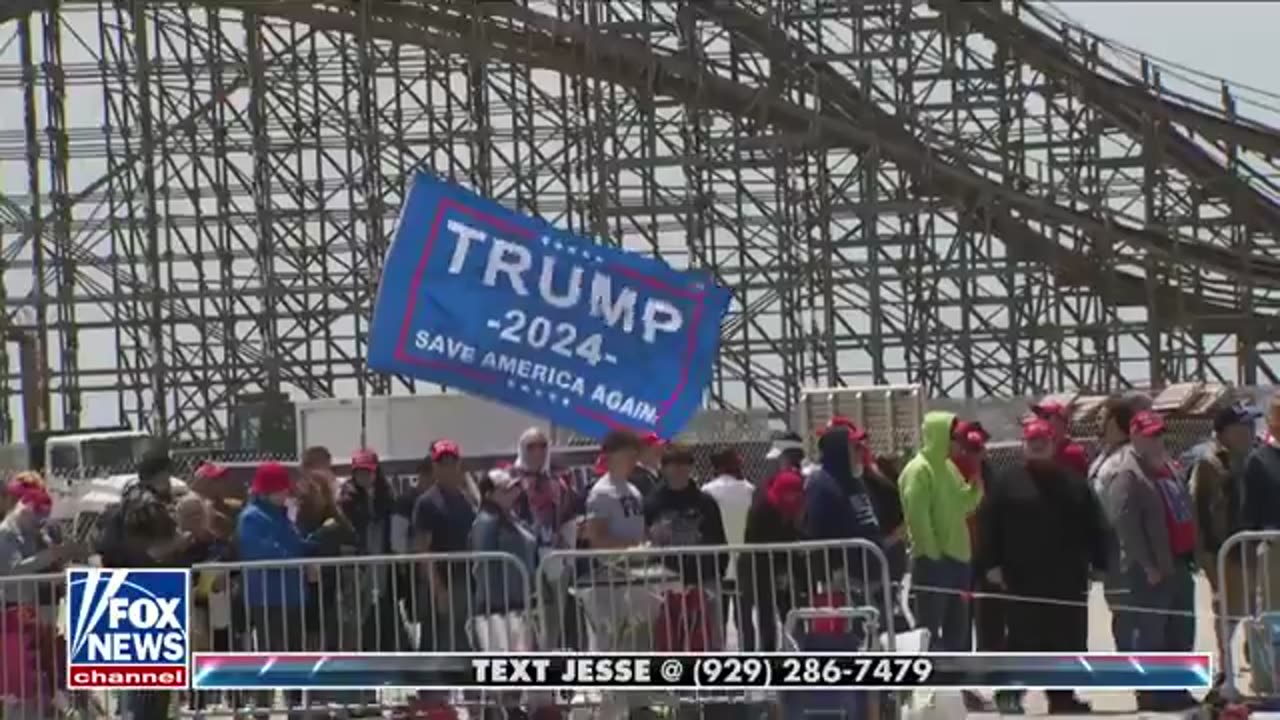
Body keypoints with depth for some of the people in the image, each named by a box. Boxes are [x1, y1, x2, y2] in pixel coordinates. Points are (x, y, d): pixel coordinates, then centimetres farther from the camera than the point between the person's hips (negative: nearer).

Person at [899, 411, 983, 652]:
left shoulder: (948, 466, 15)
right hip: (932, 561, -9)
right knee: (929, 631, -7)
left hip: (956, 557, 9)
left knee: (958, 628, 14)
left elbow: (964, 504, 19)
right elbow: (918, 518, -18)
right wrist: (933, 555, -17)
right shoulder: (918, 470, -13)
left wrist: (976, 483, 2)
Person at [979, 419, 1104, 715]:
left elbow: (1093, 527, 14)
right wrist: (991, 564, -9)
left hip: (1068, 579, 4)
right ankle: (1010, 691, 8)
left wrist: (1100, 563, 7)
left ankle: (1063, 696, 16)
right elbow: (988, 525, -2)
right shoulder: (1007, 483, 2)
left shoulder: (1074, 483, 12)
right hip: (1023, 580, -4)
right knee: (1023, 640, -3)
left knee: (1069, 641, 6)